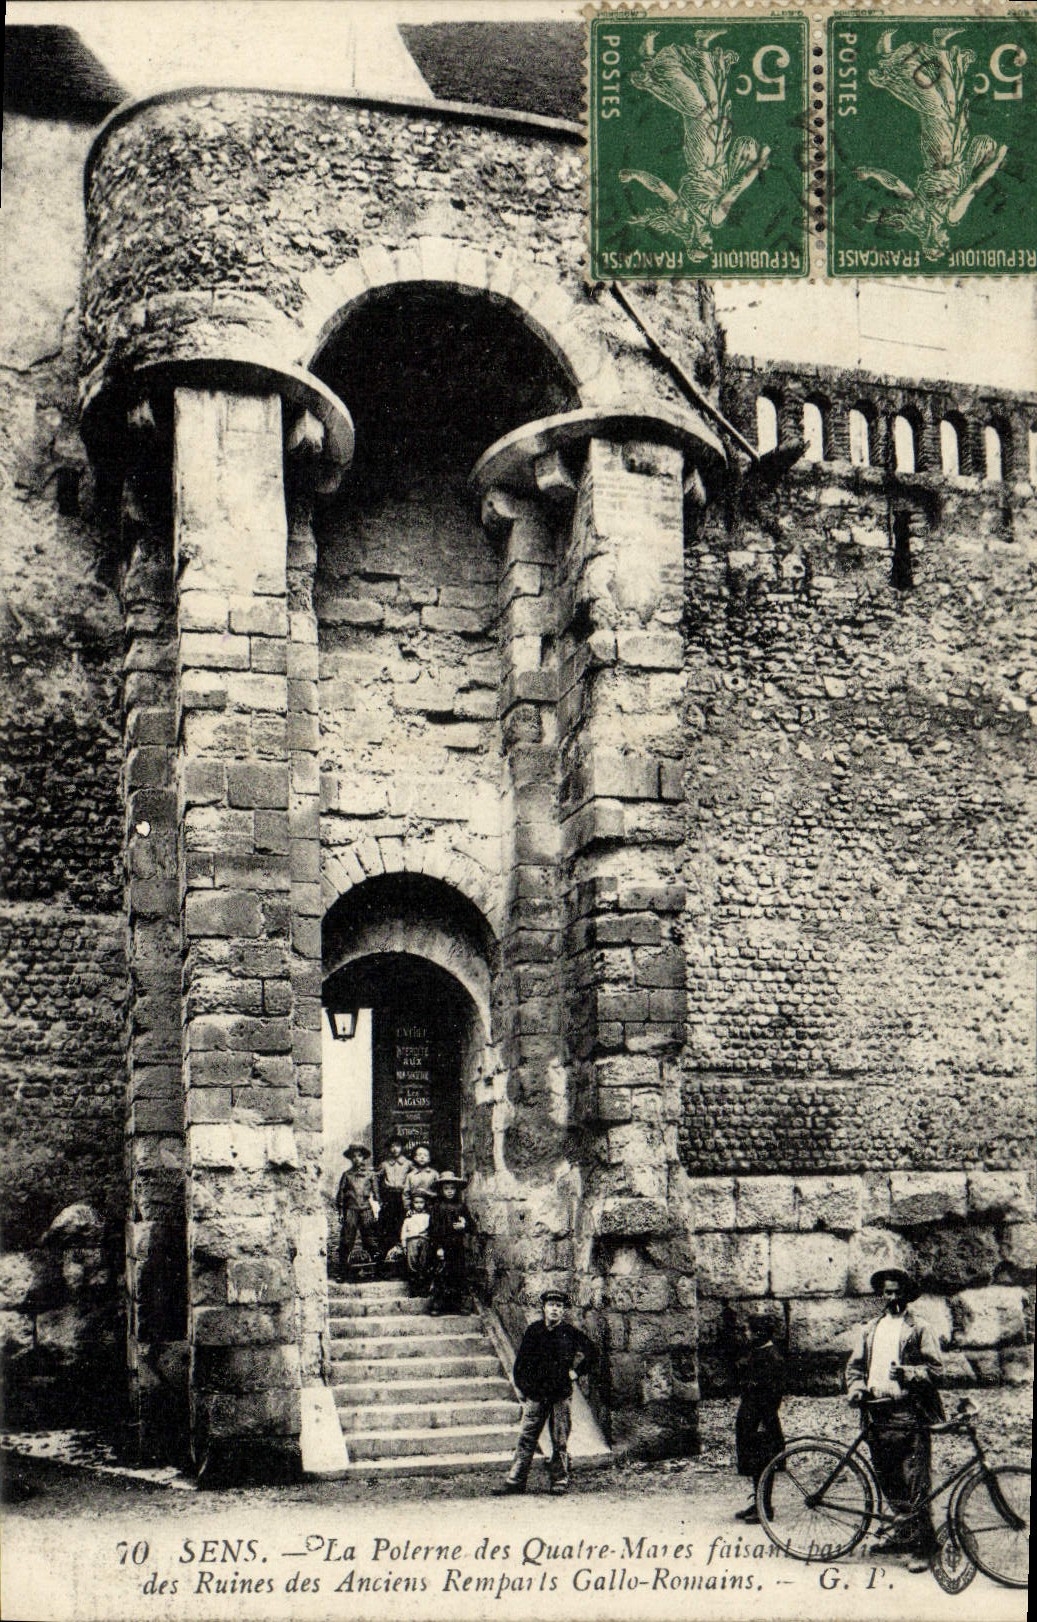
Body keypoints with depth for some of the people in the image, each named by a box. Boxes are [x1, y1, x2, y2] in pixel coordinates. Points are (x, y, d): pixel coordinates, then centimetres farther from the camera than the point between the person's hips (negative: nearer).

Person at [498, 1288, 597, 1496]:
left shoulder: (570, 1332, -1)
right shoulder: (534, 1330, 3)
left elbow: (591, 1352, 8)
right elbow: (522, 1360, 10)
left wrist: (576, 1372, 2)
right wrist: (521, 1387, 7)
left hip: (561, 1394, -1)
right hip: (535, 1393, 2)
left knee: (560, 1441, 2)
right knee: (527, 1438, 2)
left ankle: (560, 1482, 10)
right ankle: (515, 1481, 4)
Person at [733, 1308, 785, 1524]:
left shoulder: (773, 1357, -15)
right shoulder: (754, 1352, 12)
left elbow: (775, 1392, -17)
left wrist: (765, 1422, -18)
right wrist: (742, 1413, 20)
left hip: (762, 1417, -9)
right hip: (749, 1417, 9)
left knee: (762, 1465, -3)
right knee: (752, 1464, 13)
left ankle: (765, 1508, 4)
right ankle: (758, 1503, 22)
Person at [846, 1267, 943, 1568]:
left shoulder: (919, 1329, 4)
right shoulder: (869, 1330, 18)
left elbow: (934, 1368, -2)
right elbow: (855, 1365, 19)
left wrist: (907, 1372, -18)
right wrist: (857, 1387, 0)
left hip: (909, 1412, -5)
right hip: (877, 1411, 5)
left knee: (914, 1482, -8)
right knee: (887, 1479, 9)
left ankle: (921, 1545, -4)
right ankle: (909, 1530, 22)